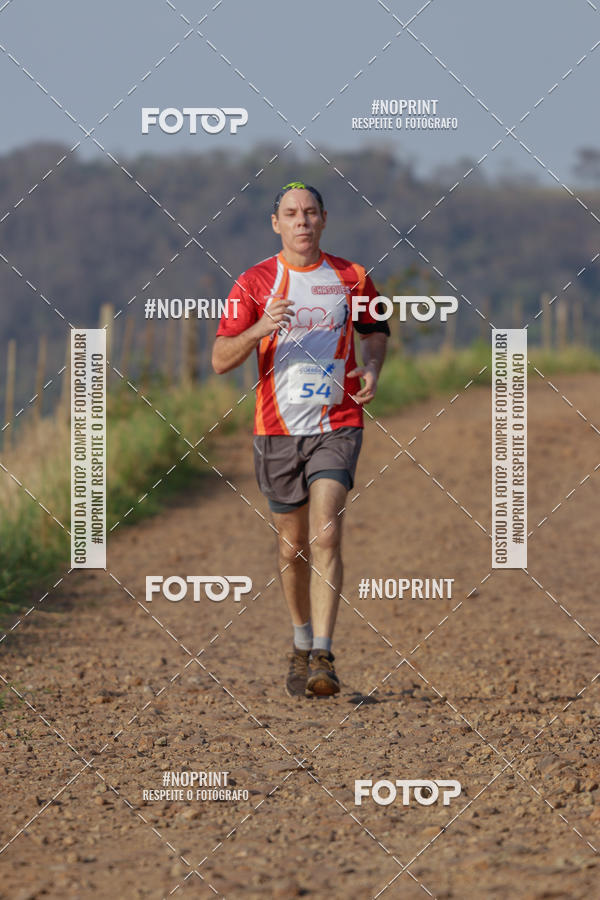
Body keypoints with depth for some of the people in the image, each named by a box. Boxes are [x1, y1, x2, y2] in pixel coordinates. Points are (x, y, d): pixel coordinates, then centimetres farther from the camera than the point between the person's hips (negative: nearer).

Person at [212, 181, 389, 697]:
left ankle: (323, 658, -21)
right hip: (278, 429, 1)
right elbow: (221, 360, -5)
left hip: (337, 426, -1)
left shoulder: (351, 278, 4)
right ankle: (302, 646, 32)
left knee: (326, 536, -17)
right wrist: (260, 329, -23)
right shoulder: (255, 283, 0)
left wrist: (372, 369, 0)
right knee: (293, 546, 11)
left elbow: (375, 331, 22)